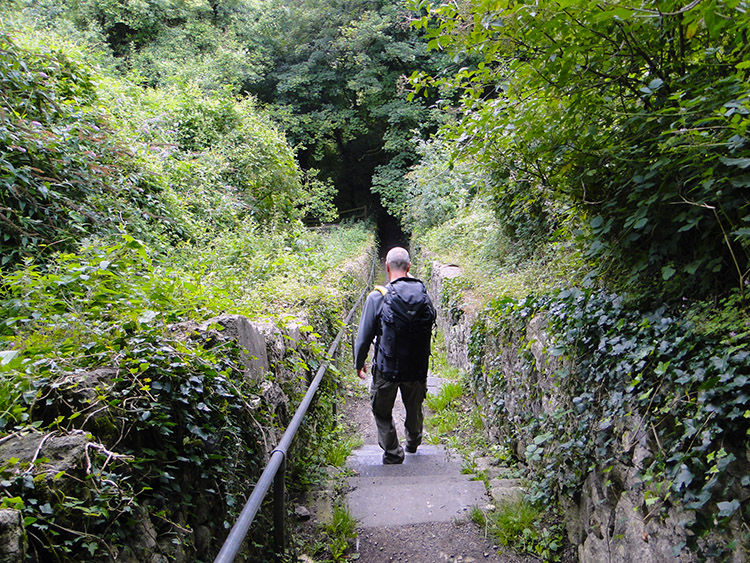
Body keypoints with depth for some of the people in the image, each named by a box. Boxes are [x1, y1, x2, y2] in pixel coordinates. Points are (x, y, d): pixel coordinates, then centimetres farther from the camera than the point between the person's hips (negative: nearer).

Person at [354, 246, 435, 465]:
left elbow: (365, 335, -9)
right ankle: (413, 443, 47)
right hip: (417, 366, 4)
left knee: (382, 411, 16)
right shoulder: (423, 294, -4)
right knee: (414, 407, 26)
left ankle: (392, 453, 21)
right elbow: (431, 322, 15)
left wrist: (359, 363, 5)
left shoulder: (378, 297, -15)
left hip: (387, 367, -4)